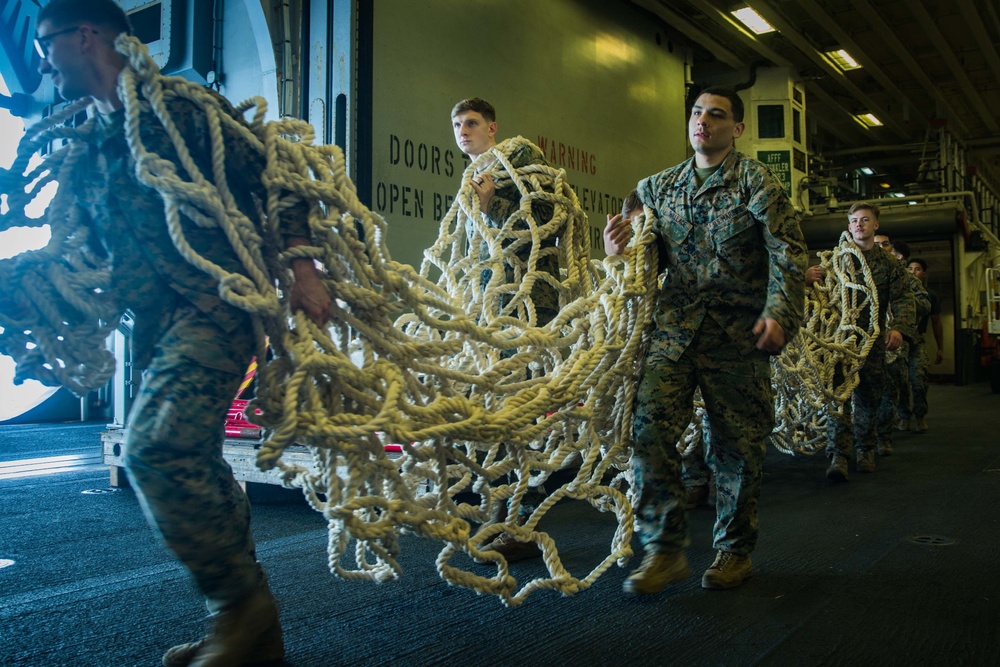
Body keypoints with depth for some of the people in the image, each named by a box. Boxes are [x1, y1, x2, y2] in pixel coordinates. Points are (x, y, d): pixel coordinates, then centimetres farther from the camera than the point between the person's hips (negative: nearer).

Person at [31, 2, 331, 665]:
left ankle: (240, 601, -5)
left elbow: (269, 175, -8)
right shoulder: (84, 148, 21)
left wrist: (302, 264, -18)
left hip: (217, 303, -9)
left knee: (155, 447, -22)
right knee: (193, 461, 9)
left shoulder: (178, 107, -1)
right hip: (159, 321, 9)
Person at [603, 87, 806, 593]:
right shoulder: (660, 186, 16)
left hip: (737, 334, -3)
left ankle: (735, 551, 22)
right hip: (674, 327, 3)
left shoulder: (756, 182, 3)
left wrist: (779, 313, -19)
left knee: (736, 445, 4)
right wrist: (623, 241, 1)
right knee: (648, 426, -13)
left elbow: (787, 255, -5)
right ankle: (664, 549, -2)